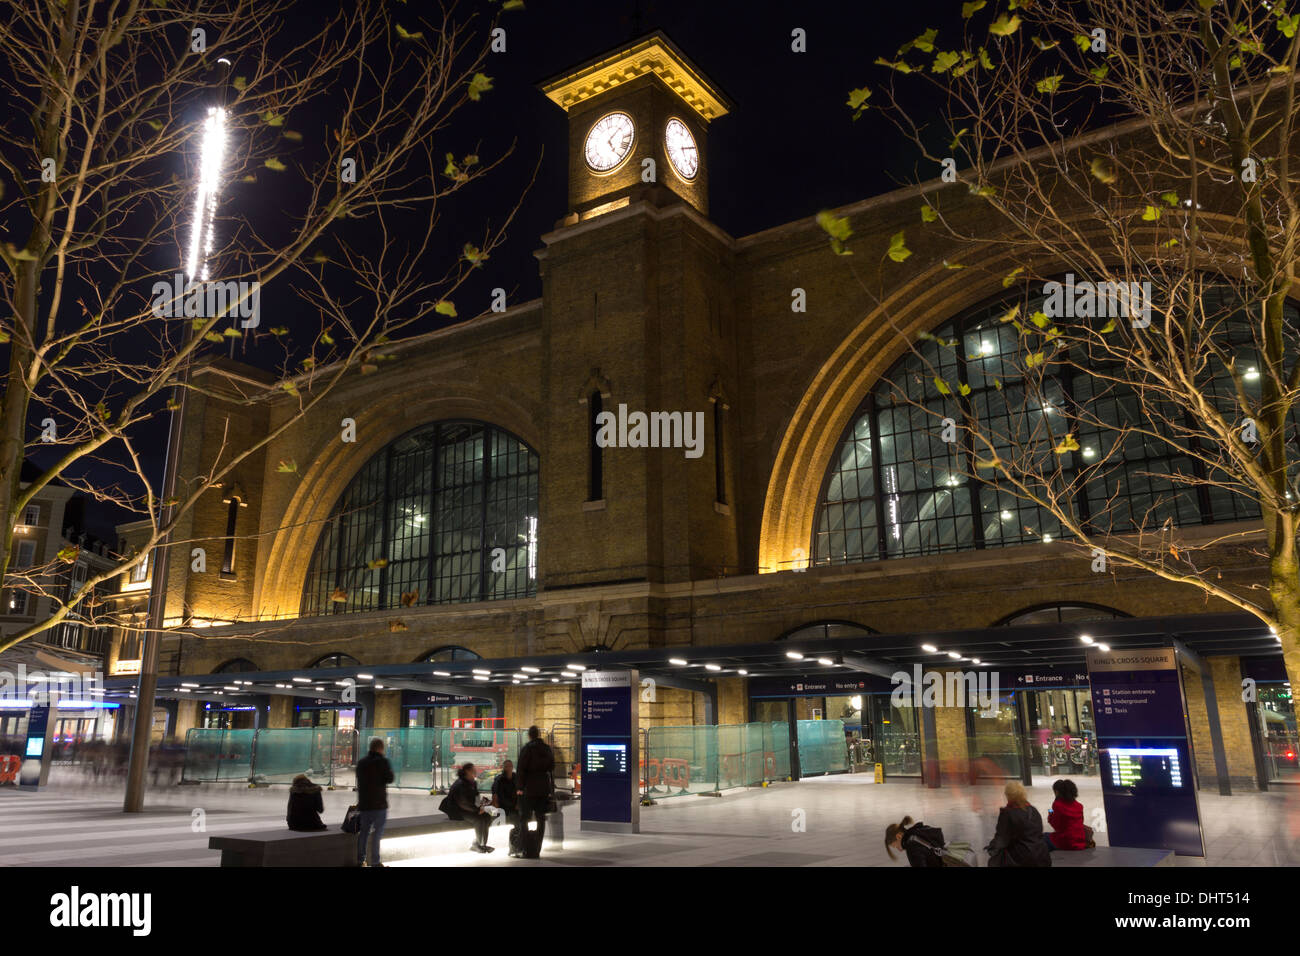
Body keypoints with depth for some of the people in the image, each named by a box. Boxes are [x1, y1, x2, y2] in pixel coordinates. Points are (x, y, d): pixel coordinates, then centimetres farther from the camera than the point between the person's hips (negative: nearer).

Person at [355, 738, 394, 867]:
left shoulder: (361, 762, 8)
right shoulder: (382, 761, -12)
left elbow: (359, 780, 16)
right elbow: (390, 779, -10)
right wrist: (389, 770, 5)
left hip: (364, 803, 6)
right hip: (379, 803, -6)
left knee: (364, 831, 15)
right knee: (378, 832, 0)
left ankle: (360, 859, 21)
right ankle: (375, 862, 0)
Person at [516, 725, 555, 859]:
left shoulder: (526, 748, -10)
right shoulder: (547, 749, 5)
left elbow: (522, 769, -12)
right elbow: (551, 767, 9)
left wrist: (520, 787, -8)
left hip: (529, 789, -5)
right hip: (544, 789, 5)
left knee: (525, 820, 2)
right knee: (541, 819, 11)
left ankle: (529, 851, -4)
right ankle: (537, 851, 14)